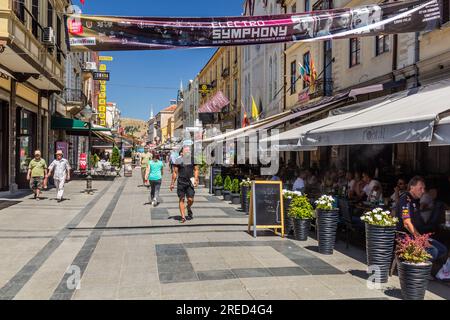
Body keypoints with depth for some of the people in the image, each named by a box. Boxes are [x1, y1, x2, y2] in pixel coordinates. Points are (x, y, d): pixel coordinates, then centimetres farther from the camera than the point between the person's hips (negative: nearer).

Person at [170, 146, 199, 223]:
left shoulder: (193, 159, 6)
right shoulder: (178, 160, 0)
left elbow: (196, 169, 12)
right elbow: (175, 172, 5)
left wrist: (196, 179, -1)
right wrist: (172, 183, 3)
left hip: (190, 182, 1)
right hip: (181, 182, -1)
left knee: (190, 200, -4)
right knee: (181, 199, 0)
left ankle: (189, 208, 31)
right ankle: (183, 217, 5)